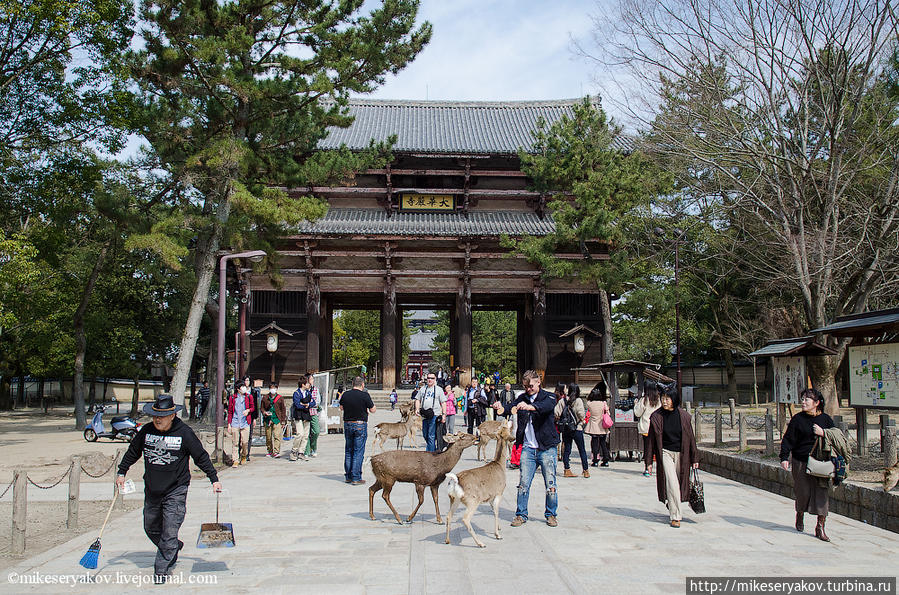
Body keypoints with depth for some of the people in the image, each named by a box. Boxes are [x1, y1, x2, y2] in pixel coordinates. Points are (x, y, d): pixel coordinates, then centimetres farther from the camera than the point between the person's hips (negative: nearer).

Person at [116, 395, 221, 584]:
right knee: (151, 529, 17)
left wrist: (214, 479, -2)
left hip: (175, 491, -5)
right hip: (151, 490, 5)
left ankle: (162, 569, 5)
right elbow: (133, 452, 16)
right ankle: (174, 548, 41)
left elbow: (201, 457, -3)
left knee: (169, 534, -7)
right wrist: (121, 472, 17)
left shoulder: (184, 432, -11)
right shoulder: (147, 430, -1)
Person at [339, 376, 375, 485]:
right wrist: (374, 407, 17)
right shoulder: (365, 395, -13)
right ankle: (356, 478, -1)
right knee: (358, 452, 0)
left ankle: (348, 476, 19)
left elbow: (341, 408, 15)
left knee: (348, 451, 14)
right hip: (360, 424, -4)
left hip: (347, 424, 4)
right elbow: (372, 410, -4)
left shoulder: (345, 394, 0)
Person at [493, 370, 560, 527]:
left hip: (547, 448, -3)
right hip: (528, 448, 3)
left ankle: (551, 514, 20)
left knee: (550, 483, 3)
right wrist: (501, 408, -25)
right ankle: (521, 515, 12)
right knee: (523, 483, 0)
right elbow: (511, 408, -1)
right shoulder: (522, 398, 12)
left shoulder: (548, 397, -2)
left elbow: (547, 406, -25)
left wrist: (529, 406, -44)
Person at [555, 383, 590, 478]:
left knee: (566, 450, 9)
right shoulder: (578, 400, -9)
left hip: (565, 428, 4)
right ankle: (585, 471, 10)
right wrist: (582, 420, 3)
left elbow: (556, 412, -4)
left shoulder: (562, 400, 1)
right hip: (577, 428, -3)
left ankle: (567, 470, 10)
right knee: (582, 450, 7)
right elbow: (581, 413, -17)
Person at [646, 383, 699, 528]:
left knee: (679, 483, 10)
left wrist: (694, 458, 5)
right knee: (672, 483, -14)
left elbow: (690, 437, 4)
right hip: (665, 452, -2)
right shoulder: (656, 416, -6)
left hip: (681, 454, 2)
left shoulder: (684, 416, -4)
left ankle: (673, 510, 34)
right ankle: (675, 516, -10)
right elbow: (652, 439, -1)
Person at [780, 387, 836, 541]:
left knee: (822, 493, -4)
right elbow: (788, 439, -2)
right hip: (801, 462, -1)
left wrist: (823, 433, -11)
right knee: (803, 492, 1)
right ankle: (800, 515, 31)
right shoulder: (797, 419, 0)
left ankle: (820, 527, 2)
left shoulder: (826, 419, 5)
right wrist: (784, 457, -11)